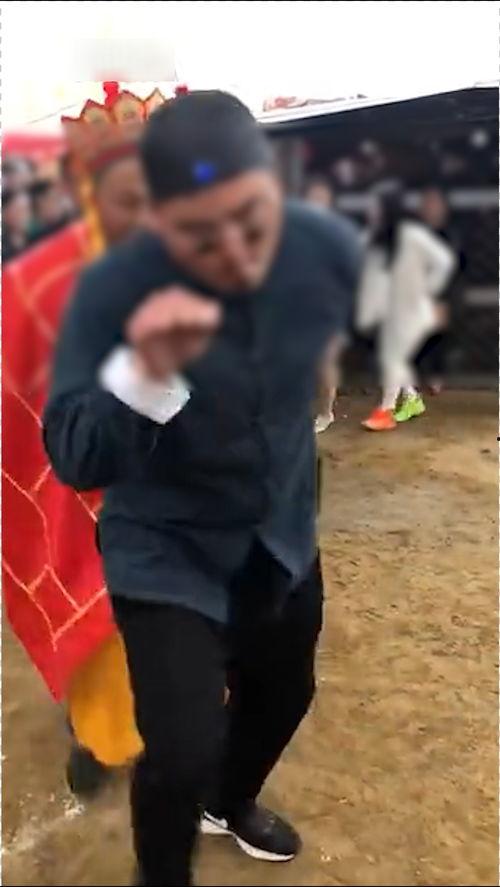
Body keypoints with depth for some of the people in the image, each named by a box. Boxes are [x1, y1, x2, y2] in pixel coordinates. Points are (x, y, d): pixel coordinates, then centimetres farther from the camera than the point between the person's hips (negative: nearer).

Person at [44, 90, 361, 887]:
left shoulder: (329, 248, -18)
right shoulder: (112, 291, -28)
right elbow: (74, 462, -27)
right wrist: (142, 374, -45)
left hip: (283, 536, 5)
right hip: (166, 551, -4)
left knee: (284, 697, 22)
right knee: (183, 752, -12)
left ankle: (231, 803, 57)